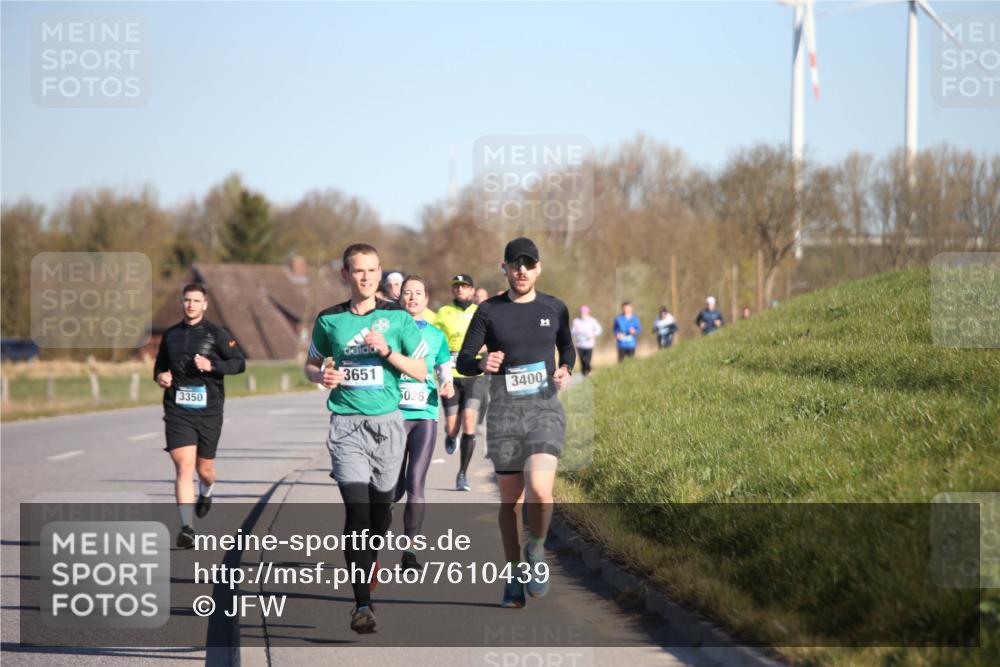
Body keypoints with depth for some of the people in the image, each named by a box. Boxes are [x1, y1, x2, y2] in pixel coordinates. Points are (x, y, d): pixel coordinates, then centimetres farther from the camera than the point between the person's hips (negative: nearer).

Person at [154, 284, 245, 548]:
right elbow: (160, 364, 26)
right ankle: (187, 528, -17)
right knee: (184, 468, -13)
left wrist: (212, 366, -17)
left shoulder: (216, 334, 0)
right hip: (177, 410, 1)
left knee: (204, 469, 10)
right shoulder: (171, 335, 10)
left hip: (209, 410, -1)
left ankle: (207, 491, 49)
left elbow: (239, 363, -2)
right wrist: (160, 375, 3)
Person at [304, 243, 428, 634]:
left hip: (388, 421, 1)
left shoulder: (397, 318, 2)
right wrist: (322, 376, -6)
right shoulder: (329, 320, 4)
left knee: (381, 505, 11)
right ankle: (362, 603, -16)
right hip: (346, 425, -1)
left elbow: (421, 371, 2)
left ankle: (370, 560, 44)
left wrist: (387, 351, -13)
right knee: (357, 509, -13)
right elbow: (310, 364, 17)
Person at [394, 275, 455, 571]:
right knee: (394, 488, 1)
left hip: (425, 416, 1)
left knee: (415, 485, -10)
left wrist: (447, 387, -6)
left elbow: (445, 373, 15)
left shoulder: (436, 335, 10)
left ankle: (410, 552, -5)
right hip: (394, 414, -1)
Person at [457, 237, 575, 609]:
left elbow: (566, 347, 24)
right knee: (510, 498, 5)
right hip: (504, 411, 0)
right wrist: (482, 363, -19)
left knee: (540, 489, -21)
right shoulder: (489, 312, 2)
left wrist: (565, 369, 2)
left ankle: (536, 550, 4)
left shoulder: (554, 309, 7)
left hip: (545, 407, 0)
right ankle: (514, 574, 19)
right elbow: (463, 361, 4)